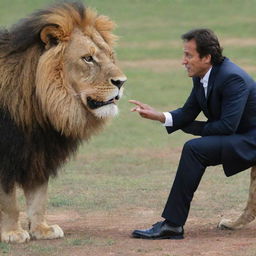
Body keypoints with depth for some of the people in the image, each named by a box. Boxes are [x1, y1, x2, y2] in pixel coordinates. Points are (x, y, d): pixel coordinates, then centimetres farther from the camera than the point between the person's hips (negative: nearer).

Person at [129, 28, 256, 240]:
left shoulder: (232, 78, -23)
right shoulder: (201, 78, 4)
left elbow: (227, 126, -26)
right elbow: (187, 113, 7)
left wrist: (190, 126, -12)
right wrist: (158, 116, -12)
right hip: (238, 138, 10)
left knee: (194, 148, -23)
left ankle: (172, 224, -22)